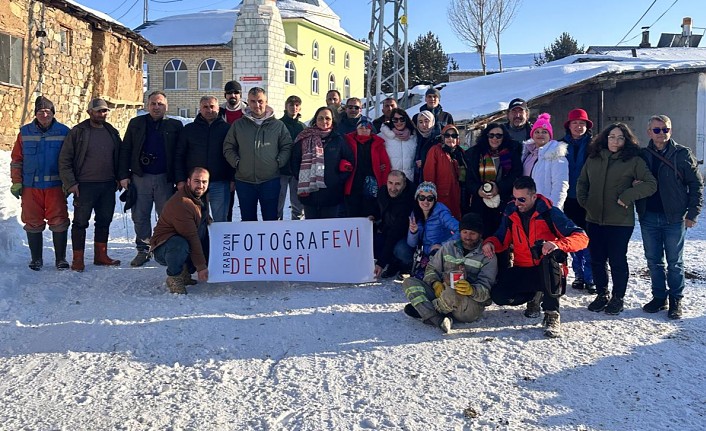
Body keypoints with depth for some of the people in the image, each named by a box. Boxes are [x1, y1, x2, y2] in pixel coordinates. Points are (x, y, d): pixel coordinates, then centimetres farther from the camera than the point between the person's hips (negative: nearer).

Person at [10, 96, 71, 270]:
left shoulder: (63, 132, 3)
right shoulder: (25, 132, 6)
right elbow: (16, 159, 8)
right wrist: (16, 182, 2)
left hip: (55, 185, -1)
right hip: (31, 186, 1)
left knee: (59, 222, -2)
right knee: (33, 223, 6)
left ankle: (61, 258, 8)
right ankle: (36, 259, 17)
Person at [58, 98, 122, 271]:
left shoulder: (112, 132, 11)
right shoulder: (78, 132, -5)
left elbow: (119, 157, 20)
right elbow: (64, 159, -6)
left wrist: (119, 178, 9)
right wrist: (70, 183, -12)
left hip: (108, 186, 5)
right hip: (85, 186, -5)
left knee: (104, 221, 11)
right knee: (80, 222, 0)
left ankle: (101, 255, 23)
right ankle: (78, 259, 8)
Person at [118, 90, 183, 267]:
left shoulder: (175, 126, 4)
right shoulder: (136, 124, 9)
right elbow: (125, 150, 7)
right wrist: (123, 175, -1)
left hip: (165, 179, -1)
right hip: (140, 177, 2)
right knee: (140, 217, 6)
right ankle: (143, 250, 17)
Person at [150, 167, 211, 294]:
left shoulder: (199, 198, 7)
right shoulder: (181, 203, -25)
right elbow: (191, 237, -26)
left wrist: (208, 219, 7)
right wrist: (201, 267, -24)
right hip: (163, 249, -9)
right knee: (181, 245, -41)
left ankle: (185, 272, 8)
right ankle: (174, 278, -13)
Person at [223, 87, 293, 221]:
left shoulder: (278, 125, 5)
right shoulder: (238, 125, 6)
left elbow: (287, 147, 8)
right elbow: (228, 148, 11)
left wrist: (278, 162, -6)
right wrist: (237, 162, -3)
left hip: (271, 181, -1)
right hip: (244, 181, 1)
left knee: (271, 218, 5)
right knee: (247, 219, 10)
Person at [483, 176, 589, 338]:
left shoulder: (550, 213, -13)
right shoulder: (510, 213, 0)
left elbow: (582, 238, -18)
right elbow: (501, 240, 10)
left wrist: (558, 244, -38)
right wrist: (490, 243, -15)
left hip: (550, 271, -4)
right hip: (523, 270, 4)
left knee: (553, 255, -38)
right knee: (498, 295, -21)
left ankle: (552, 315, -30)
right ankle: (535, 296, 11)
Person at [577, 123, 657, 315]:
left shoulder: (634, 161, -4)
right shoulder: (593, 158, 8)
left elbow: (651, 184, -8)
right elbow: (582, 182, 18)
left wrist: (627, 196, -16)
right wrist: (583, 201, 5)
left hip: (620, 221, -4)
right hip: (594, 219, 4)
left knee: (617, 260, 4)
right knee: (597, 260, 11)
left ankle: (618, 298, 20)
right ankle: (602, 295, 28)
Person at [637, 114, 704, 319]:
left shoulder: (683, 154, -3)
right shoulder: (643, 155, 6)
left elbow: (696, 184, -2)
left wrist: (692, 213, -6)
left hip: (674, 218, -3)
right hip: (648, 218, 3)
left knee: (674, 262, 6)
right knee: (653, 261, 11)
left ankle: (676, 300, 18)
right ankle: (659, 297, 23)